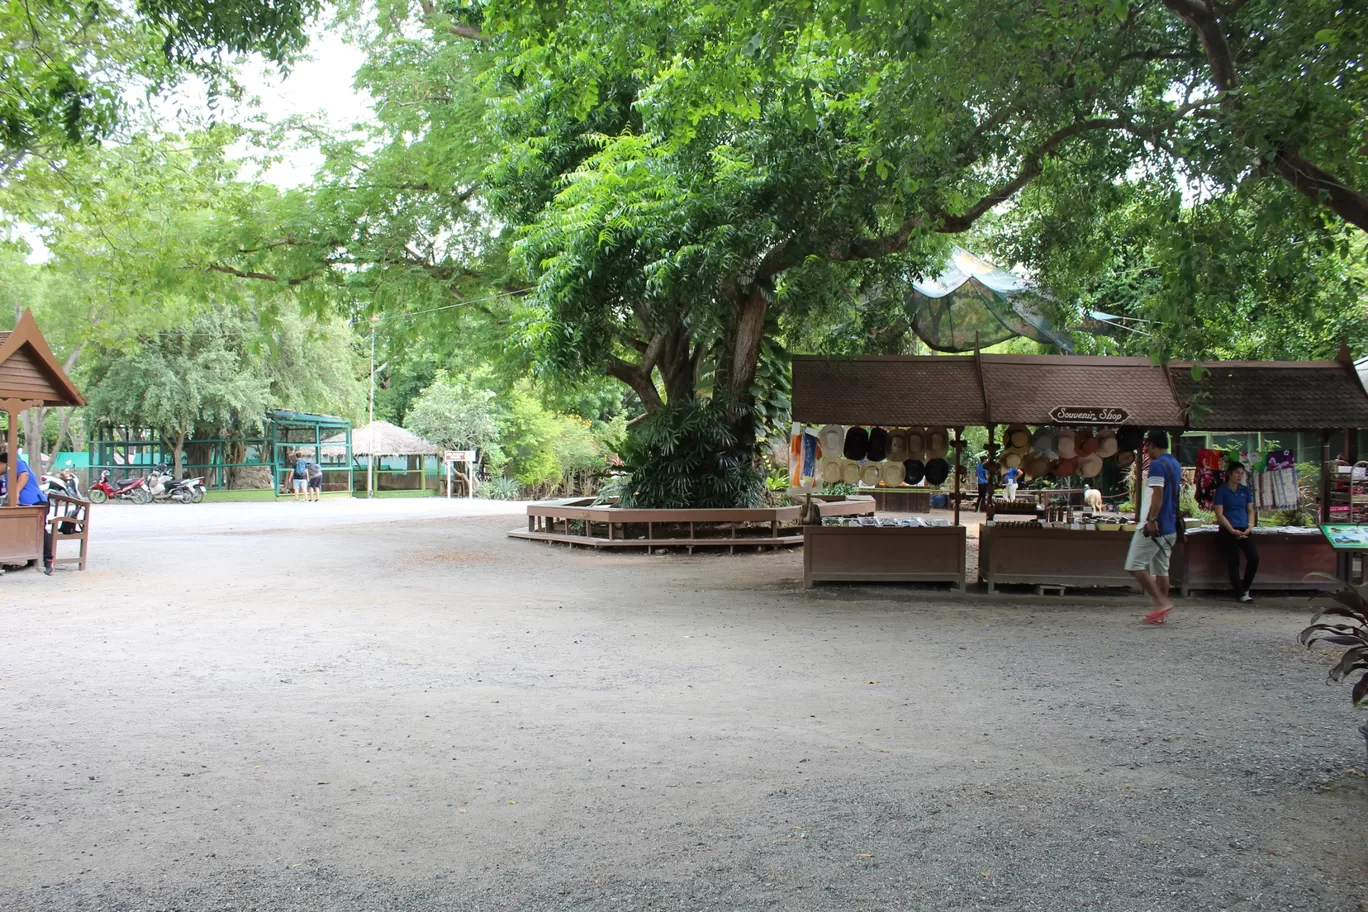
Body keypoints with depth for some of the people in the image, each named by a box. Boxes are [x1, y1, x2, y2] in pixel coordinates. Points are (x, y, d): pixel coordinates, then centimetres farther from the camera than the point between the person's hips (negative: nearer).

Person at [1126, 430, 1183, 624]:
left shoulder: (1157, 465, -14)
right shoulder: (1175, 465, 16)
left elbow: (1157, 495, -23)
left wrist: (1151, 520, -25)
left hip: (1154, 527, -9)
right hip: (1170, 527, 9)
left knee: (1135, 565, -6)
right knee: (1161, 569, 11)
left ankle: (1161, 602, -12)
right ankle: (1161, 612, 12)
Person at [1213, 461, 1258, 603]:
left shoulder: (1245, 490, 13)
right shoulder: (1221, 490, -2)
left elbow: (1250, 510, 15)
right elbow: (1219, 514, -7)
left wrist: (1250, 526, -2)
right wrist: (1232, 530, -14)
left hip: (1243, 530, 5)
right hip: (1228, 531, -4)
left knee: (1254, 557, -8)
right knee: (1233, 562, -3)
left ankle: (1245, 588, 11)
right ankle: (1240, 593, 2)